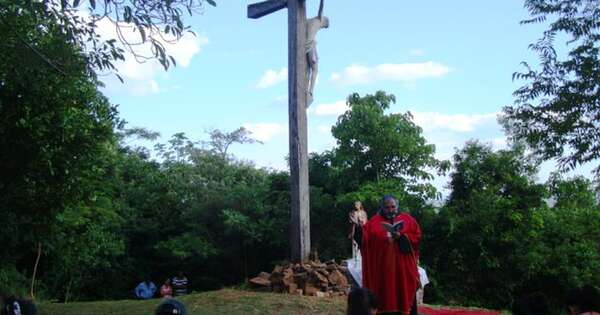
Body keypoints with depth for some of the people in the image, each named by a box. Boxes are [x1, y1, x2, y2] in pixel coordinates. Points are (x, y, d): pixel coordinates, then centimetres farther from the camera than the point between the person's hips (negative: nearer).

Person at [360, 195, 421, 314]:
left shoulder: (407, 219, 9)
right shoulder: (374, 221, 8)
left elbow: (417, 236, 2)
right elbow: (366, 240, 2)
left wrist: (401, 237, -12)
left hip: (403, 266, 0)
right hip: (382, 265, 0)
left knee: (406, 293, 0)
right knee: (385, 295, -1)